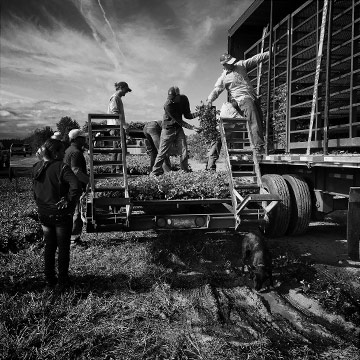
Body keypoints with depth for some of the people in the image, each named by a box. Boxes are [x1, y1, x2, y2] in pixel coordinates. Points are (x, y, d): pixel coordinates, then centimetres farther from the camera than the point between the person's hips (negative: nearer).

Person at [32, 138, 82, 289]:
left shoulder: (37, 167, 2)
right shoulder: (61, 167, -19)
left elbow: (35, 191, 13)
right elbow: (76, 186, -31)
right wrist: (70, 202, -19)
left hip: (43, 213, 6)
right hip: (61, 213, -6)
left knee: (49, 246, 19)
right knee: (63, 248, 9)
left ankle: (49, 279, 29)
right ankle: (62, 281, 19)